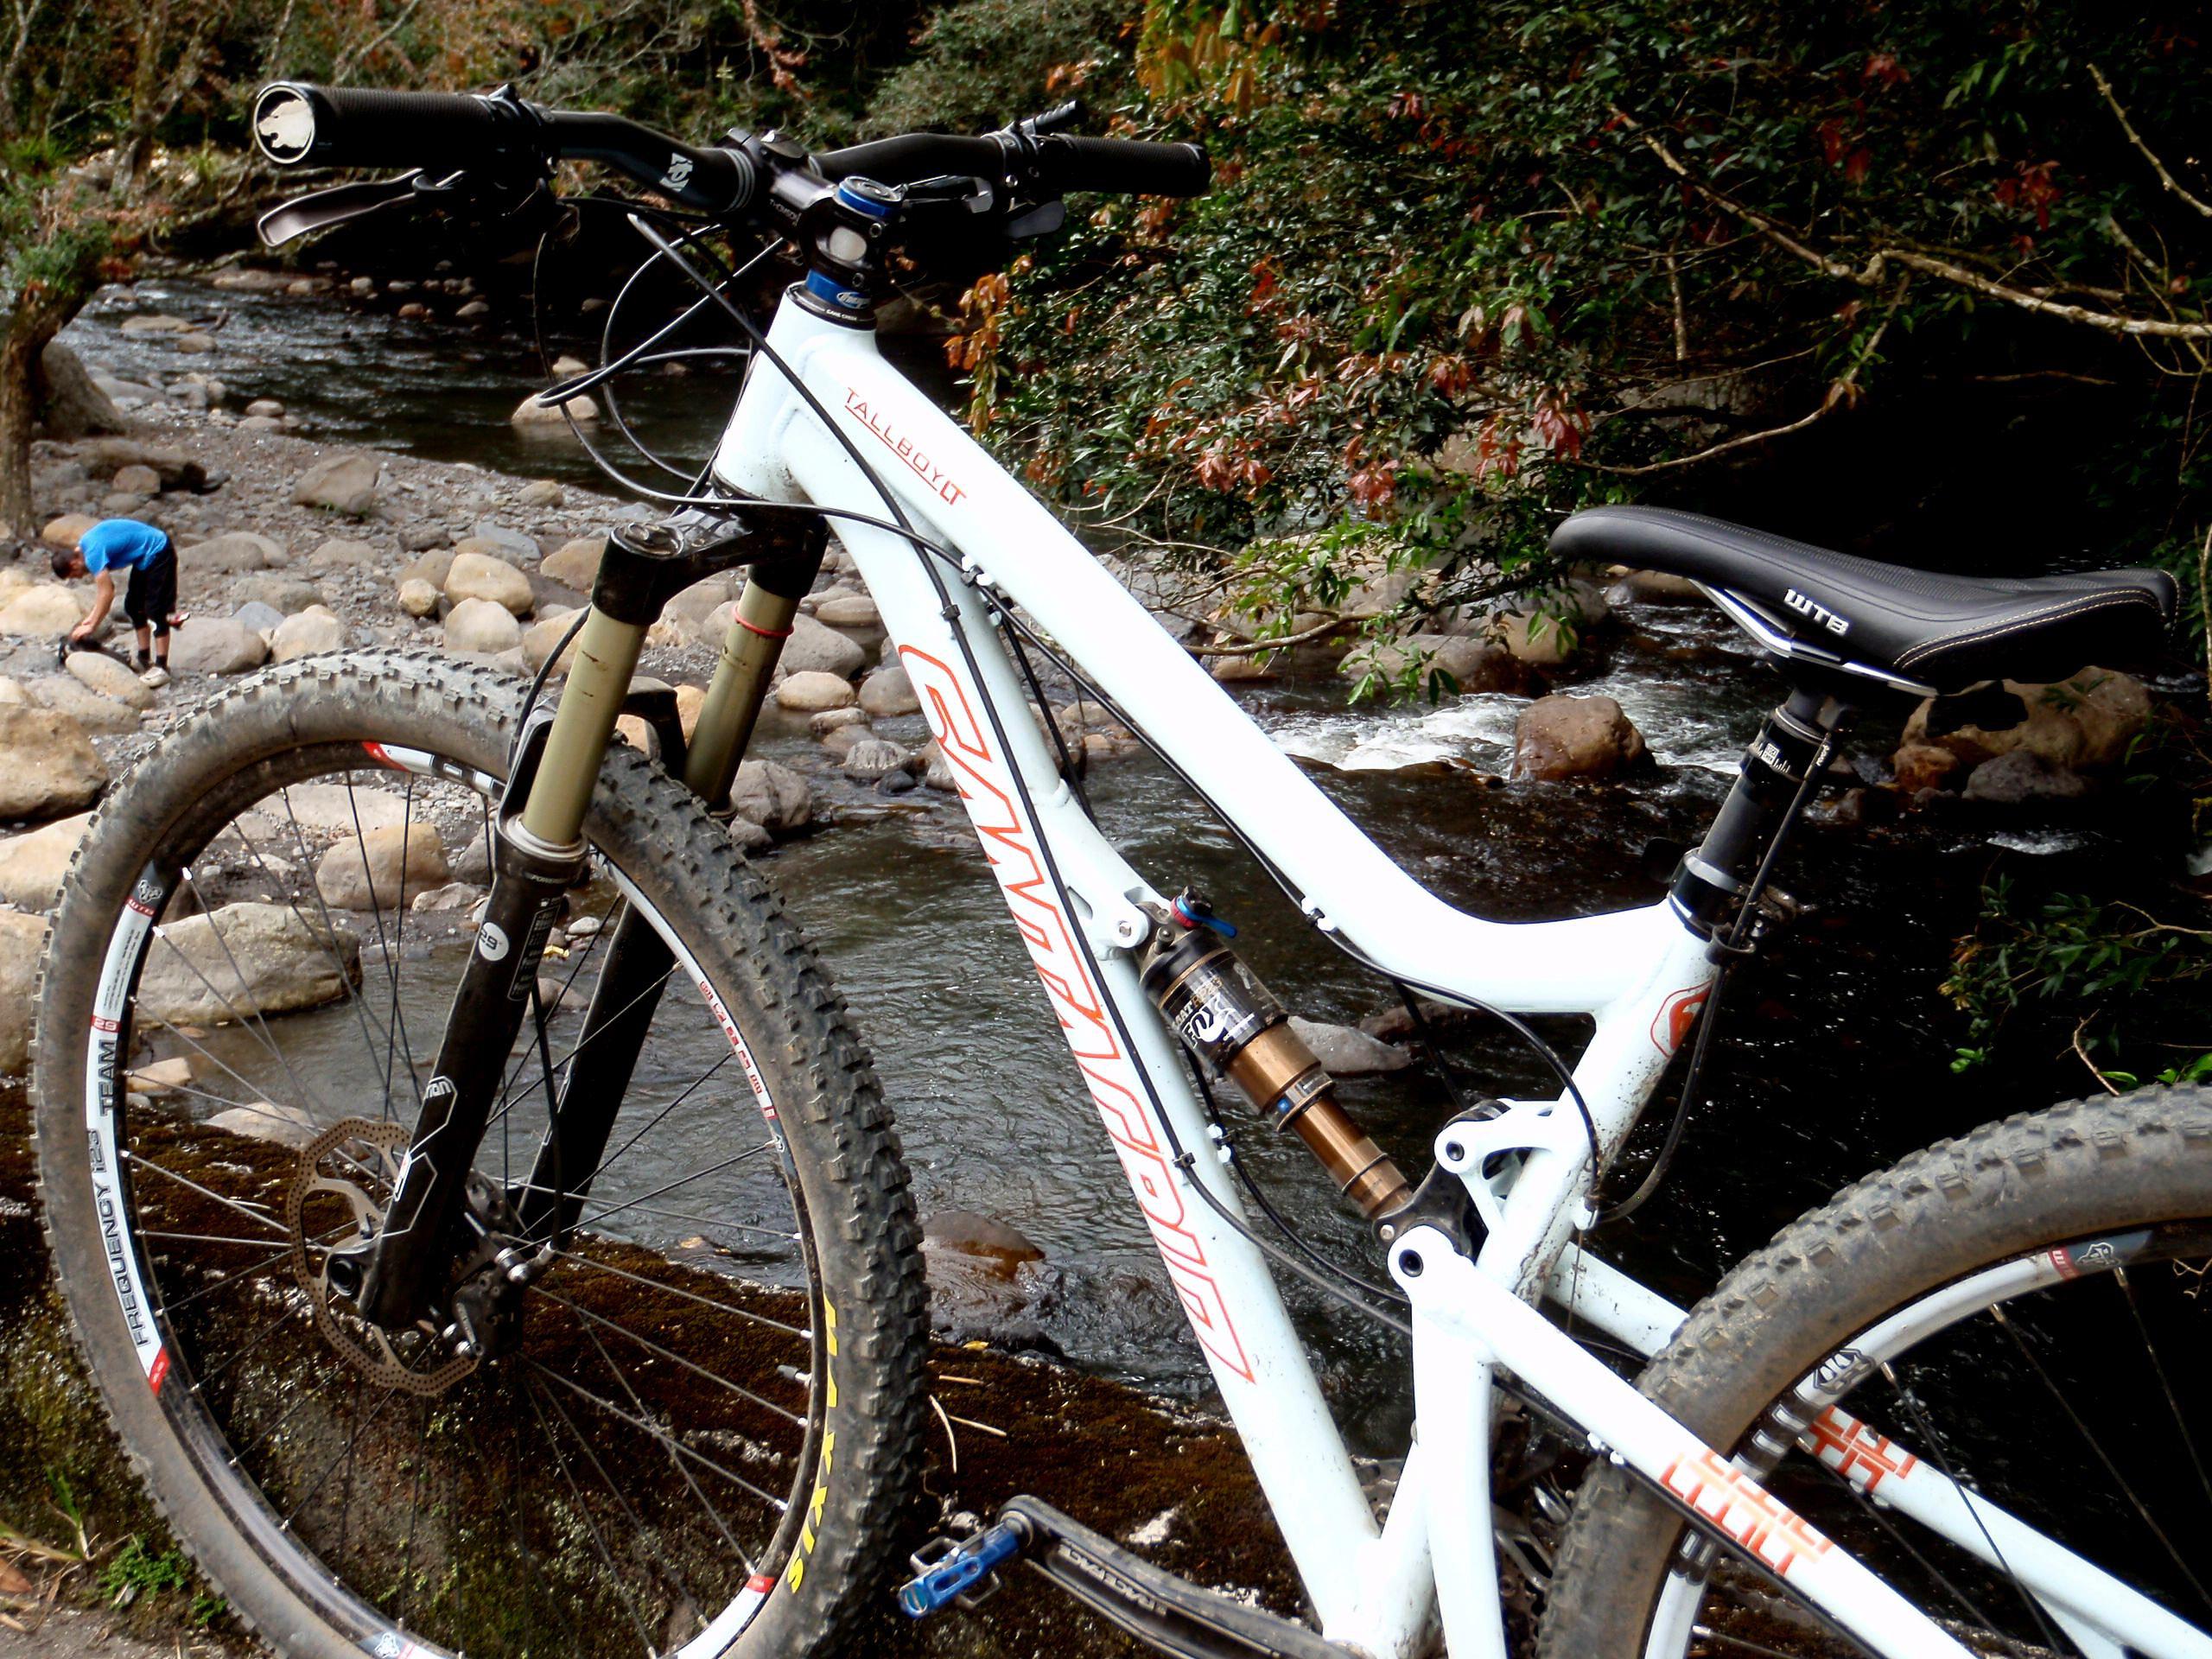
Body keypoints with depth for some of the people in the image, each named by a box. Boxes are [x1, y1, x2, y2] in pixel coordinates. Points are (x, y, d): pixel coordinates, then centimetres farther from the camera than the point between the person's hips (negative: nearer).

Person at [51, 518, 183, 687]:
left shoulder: (93, 553, -24)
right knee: (133, 606, 13)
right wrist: (93, 616, 8)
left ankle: (161, 668, -10)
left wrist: (92, 627, -16)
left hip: (157, 553, -10)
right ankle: (145, 660, 20)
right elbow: (105, 586, 12)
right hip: (145, 557, 10)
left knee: (155, 611, -11)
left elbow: (107, 594, -24)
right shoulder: (85, 544, 5)